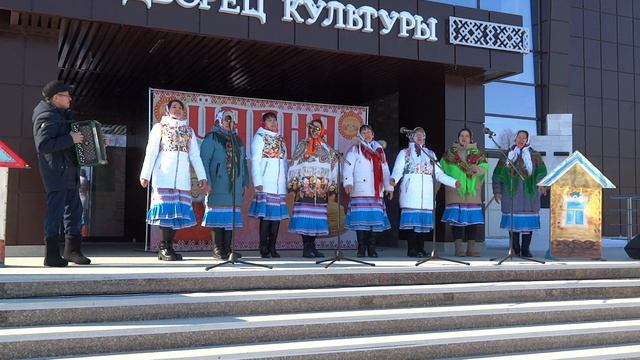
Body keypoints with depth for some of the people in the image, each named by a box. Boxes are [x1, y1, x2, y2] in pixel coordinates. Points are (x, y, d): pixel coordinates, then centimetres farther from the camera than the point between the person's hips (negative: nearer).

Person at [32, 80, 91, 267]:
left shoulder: (62, 114, 18)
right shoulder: (47, 117, -14)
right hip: (56, 172, -10)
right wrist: (70, 139, -24)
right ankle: (51, 255, -3)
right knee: (56, 211, -7)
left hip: (69, 170, 10)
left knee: (74, 208, 13)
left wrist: (80, 138, 18)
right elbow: (43, 144, -26)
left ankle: (72, 250, 22)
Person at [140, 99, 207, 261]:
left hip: (182, 178, 3)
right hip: (164, 176, -3)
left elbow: (195, 155, 15)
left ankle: (169, 247, 5)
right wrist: (145, 174, -5)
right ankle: (164, 247, -3)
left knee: (178, 211, -1)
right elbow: (151, 152, 3)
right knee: (166, 209, -9)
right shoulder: (159, 127, 10)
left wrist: (201, 176, 6)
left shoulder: (189, 131, 19)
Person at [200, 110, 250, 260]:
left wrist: (245, 182, 14)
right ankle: (217, 250, 0)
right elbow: (204, 160, -6)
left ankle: (227, 248, 10)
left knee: (231, 217, 5)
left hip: (235, 186, 6)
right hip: (217, 185, -6)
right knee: (217, 216, -5)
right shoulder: (212, 138, 2)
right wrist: (207, 181, -15)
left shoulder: (237, 140, 20)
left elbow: (243, 162, 21)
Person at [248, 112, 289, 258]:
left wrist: (287, 181, 12)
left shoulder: (281, 139, 20)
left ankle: (272, 248, 11)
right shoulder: (260, 137, 3)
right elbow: (255, 161, -4)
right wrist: (258, 182, -12)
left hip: (279, 185, 6)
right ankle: (264, 249, -2)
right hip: (266, 185, -6)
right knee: (266, 216, -8)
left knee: (277, 215, 5)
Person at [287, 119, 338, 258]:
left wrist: (332, 188, 7)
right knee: (305, 217, -7)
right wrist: (293, 186, -4)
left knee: (317, 217, 1)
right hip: (304, 188, -3)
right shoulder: (302, 146, 8)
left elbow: (333, 168, 14)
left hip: (321, 190, 3)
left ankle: (312, 246, 10)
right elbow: (294, 166, 3)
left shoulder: (327, 149, 16)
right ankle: (306, 248, -3)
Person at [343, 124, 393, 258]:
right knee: (360, 219, -8)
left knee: (374, 219, -1)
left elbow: (385, 170, 21)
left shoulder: (379, 150, 21)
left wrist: (388, 187, 16)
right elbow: (348, 167, -5)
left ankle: (372, 249, 5)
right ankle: (361, 250, -3)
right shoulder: (355, 150, 7)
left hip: (376, 192, 4)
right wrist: (348, 182, -19)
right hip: (360, 192, -3)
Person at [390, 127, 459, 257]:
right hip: (411, 192, -3)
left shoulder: (430, 154, 23)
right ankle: (412, 250, -9)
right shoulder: (404, 153, 14)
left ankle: (420, 249, 2)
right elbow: (398, 170, 1)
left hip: (427, 192, 3)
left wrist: (453, 182, 6)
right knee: (412, 220, -12)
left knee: (425, 220, -4)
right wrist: (394, 179, -21)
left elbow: (438, 173, 18)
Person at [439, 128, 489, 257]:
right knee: (457, 218, -8)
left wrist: (478, 169, -21)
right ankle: (458, 248, -6)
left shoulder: (478, 153, 14)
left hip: (472, 191, 2)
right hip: (455, 190, -1)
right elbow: (442, 168, 5)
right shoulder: (450, 152, 13)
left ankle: (471, 248, 3)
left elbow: (485, 166, -1)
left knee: (472, 218, -2)